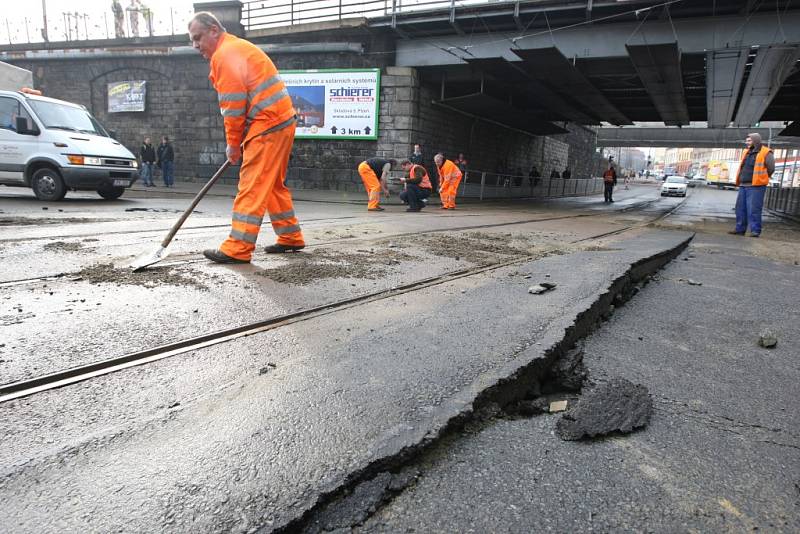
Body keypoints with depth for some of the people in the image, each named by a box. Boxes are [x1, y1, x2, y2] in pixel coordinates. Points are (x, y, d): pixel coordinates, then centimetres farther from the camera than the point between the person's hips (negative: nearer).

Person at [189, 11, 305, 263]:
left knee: (252, 187, -11)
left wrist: (233, 144, -3)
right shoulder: (238, 48, 23)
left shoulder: (225, 55, -9)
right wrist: (238, 141, 14)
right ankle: (291, 237, 22)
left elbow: (233, 106, -14)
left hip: (268, 126, -10)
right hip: (282, 122, 10)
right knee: (273, 184, 15)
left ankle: (238, 248, -10)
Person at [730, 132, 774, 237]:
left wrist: (760, 179, 6)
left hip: (755, 186, -7)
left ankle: (755, 231, -5)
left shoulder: (766, 153, -4)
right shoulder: (747, 152, 16)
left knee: (753, 209, -9)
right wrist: (742, 180, 14)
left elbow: (771, 169, -4)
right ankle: (740, 229, 13)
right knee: (741, 208, 7)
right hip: (743, 186, 7)